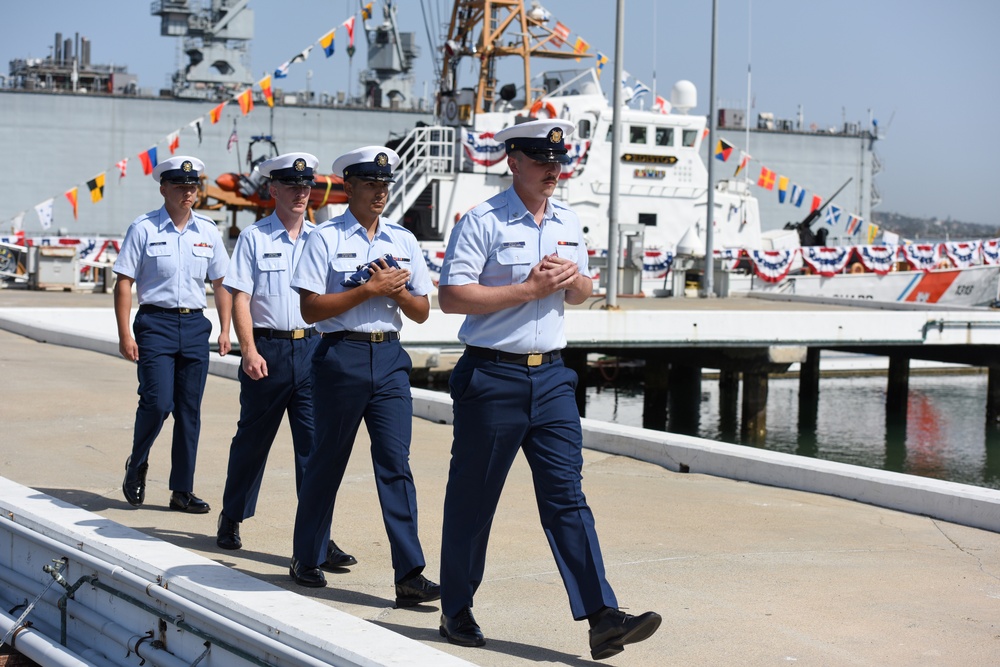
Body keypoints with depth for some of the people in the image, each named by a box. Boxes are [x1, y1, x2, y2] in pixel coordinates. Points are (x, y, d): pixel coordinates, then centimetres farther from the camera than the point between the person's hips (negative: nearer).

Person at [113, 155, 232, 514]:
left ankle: (182, 490, 13)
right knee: (157, 401, -13)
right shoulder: (143, 228, -3)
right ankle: (137, 464, 15)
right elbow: (124, 282, -4)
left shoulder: (208, 231, 8)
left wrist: (225, 330, 7)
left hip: (195, 325, 4)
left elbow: (221, 283, 15)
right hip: (155, 323, -4)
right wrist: (124, 334, -9)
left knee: (190, 411, 5)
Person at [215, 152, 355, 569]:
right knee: (252, 439, 10)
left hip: (312, 347, 2)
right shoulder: (254, 238, 1)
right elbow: (240, 299, -4)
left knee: (314, 442, -3)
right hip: (267, 348, -2)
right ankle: (231, 519, 29)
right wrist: (249, 350, -15)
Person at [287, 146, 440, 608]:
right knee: (327, 461, 7)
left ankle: (409, 574, -7)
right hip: (342, 355, -3)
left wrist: (397, 290, -7)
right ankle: (306, 560, 24)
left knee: (396, 462, -4)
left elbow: (421, 311, 13)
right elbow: (311, 308, -9)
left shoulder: (403, 241, 12)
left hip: (389, 356, 3)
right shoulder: (325, 238, -1)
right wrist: (370, 289, -14)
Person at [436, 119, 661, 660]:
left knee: (566, 494, -1)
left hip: (551, 376, 5)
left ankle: (602, 619, -7)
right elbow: (451, 296, -14)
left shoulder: (569, 224, 13)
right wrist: (528, 289, -15)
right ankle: (456, 612, 20)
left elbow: (581, 293, 24)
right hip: (492, 376, -5)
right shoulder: (482, 222, -7)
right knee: (472, 499, 5)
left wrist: (573, 279, 0)